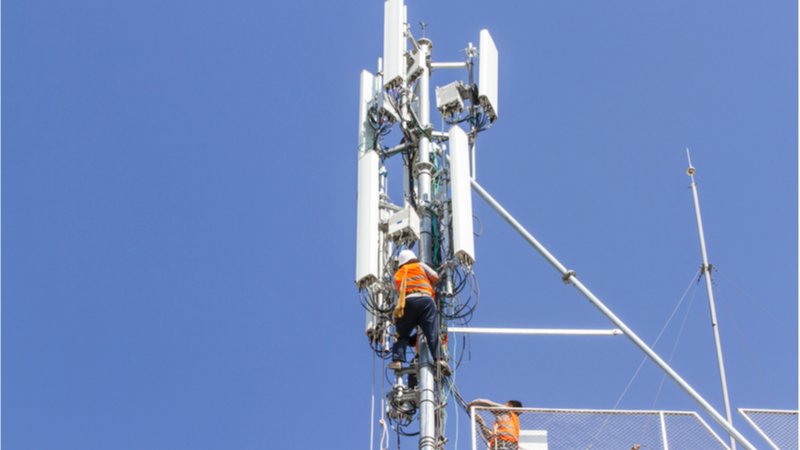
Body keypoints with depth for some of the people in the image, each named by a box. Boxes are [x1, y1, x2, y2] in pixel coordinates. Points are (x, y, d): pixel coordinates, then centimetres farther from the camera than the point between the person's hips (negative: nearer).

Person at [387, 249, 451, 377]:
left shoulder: (397, 275, 31)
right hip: (426, 298, -1)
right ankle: (440, 359, -23)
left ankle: (397, 360, -8)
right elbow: (435, 277, 18)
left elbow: (399, 292, 23)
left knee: (401, 333, 9)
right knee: (433, 333, -6)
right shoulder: (420, 265, 27)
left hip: (408, 300, 1)